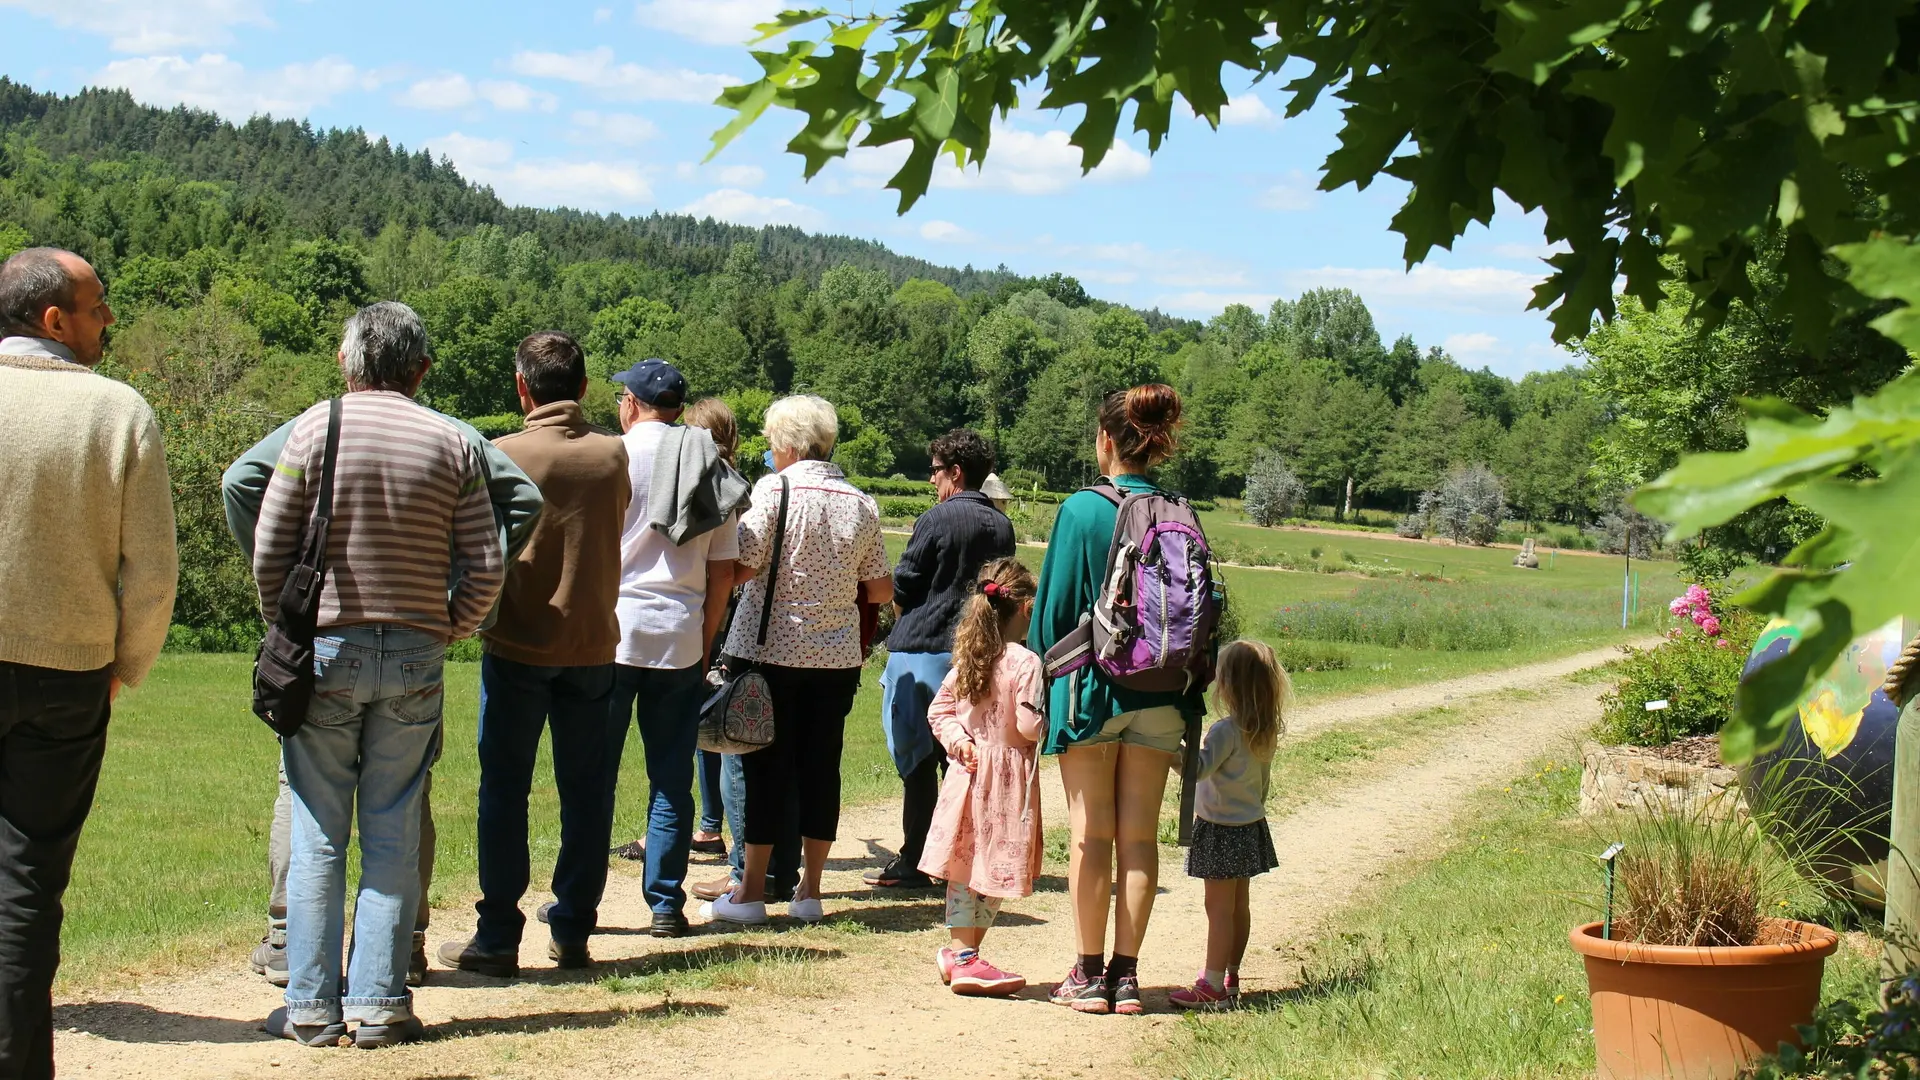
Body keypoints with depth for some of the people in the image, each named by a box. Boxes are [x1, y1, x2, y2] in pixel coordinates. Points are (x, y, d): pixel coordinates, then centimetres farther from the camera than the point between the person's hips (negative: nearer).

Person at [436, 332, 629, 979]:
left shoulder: (504, 454, -8)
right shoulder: (613, 455, 1)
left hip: (518, 645, -3)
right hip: (593, 641, 3)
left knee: (504, 791, 4)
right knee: (585, 792, 9)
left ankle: (497, 939, 5)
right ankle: (573, 932, 14)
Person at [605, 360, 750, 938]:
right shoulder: (714, 469, 8)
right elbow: (724, 572, 8)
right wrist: (703, 644, 14)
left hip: (613, 632, -3)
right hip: (681, 640, 3)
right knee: (671, 777, 8)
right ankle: (666, 904, 9)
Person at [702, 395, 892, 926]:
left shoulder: (775, 489, -9)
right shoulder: (861, 503, 4)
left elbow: (742, 567, -14)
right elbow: (881, 591, 7)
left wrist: (734, 525, 5)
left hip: (771, 649, -4)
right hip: (836, 657, 4)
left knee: (766, 767, 3)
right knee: (820, 765, 9)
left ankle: (751, 892, 7)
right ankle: (809, 891, 15)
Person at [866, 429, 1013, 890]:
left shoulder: (938, 519, -11)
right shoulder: (1002, 526, 7)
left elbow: (902, 585, -7)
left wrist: (908, 623, 13)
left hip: (925, 649, -6)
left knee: (919, 760, -1)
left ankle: (912, 863, 1)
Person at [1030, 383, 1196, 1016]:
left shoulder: (1081, 510, -9)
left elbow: (1054, 605, -5)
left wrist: (1041, 684, 6)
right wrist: (1188, 710, 13)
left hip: (1091, 686, -3)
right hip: (1158, 699, 3)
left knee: (1091, 836, 4)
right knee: (1140, 838, 8)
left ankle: (1090, 976, 8)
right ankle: (1125, 975, 12)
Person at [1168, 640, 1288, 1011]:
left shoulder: (1226, 731, -21)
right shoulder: (1266, 731, 5)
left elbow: (1198, 768, -29)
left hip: (1222, 829, -8)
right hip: (1251, 824, 8)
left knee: (1219, 907, -5)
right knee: (1239, 904, 14)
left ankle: (1213, 987, -3)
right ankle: (1230, 978, 22)